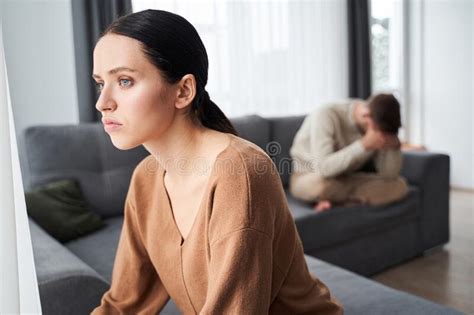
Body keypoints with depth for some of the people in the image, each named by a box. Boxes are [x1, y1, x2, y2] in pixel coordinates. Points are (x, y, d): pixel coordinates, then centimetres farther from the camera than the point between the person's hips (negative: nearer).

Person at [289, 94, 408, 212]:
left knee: (399, 185, -15)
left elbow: (388, 174, -9)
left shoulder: (379, 124, -10)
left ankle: (335, 204, -15)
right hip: (309, 179, -5)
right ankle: (355, 200, -9)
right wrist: (365, 144, -40)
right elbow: (322, 168, -37)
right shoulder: (327, 115, -27)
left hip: (348, 179, 5)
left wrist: (395, 146, -26)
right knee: (320, 184, -40)